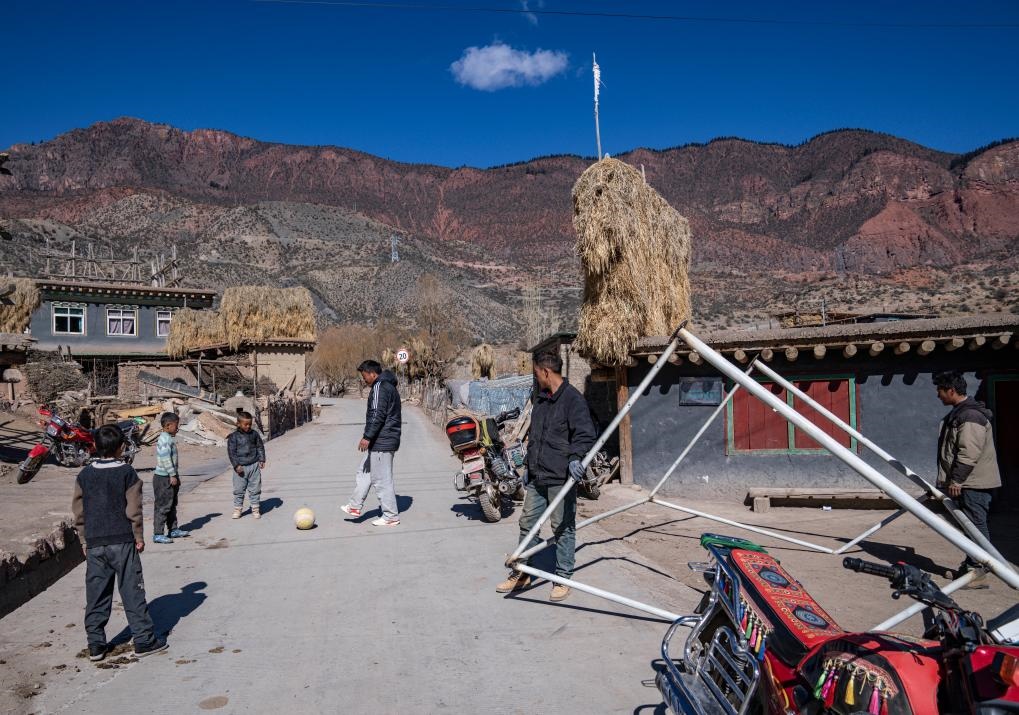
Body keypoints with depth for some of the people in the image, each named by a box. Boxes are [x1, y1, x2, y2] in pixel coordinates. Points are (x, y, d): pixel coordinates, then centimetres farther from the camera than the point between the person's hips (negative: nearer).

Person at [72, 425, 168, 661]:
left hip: (94, 544, 4)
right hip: (122, 542, -4)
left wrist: (84, 540, 16)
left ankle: (96, 645, 16)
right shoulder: (127, 473, -8)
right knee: (132, 592, 2)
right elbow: (134, 510, -8)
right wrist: (139, 537, 2)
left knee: (96, 595, 11)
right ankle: (144, 640, 7)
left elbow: (79, 511, 7)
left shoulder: (84, 475, 3)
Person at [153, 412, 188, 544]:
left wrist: (176, 476, 20)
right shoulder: (164, 439, -19)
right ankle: (158, 534, 1)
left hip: (171, 478, 10)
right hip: (163, 478, -10)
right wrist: (172, 475, -21)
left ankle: (173, 530, 26)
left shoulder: (170, 438, 13)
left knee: (172, 505, 17)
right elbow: (166, 459, -23)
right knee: (162, 506, -5)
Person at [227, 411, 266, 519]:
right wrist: (236, 465, -13)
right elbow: (231, 452, -7)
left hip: (254, 466, 2)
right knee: (239, 490, 5)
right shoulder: (233, 436, -6)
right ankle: (237, 509, 17)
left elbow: (260, 447, 12)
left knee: (255, 489, 6)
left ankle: (255, 509, 15)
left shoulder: (254, 434, 4)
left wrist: (262, 460, 3)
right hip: (240, 467, -2)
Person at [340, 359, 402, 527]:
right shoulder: (390, 386, 17)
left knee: (382, 479, -3)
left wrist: (367, 437, -22)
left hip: (381, 442, -11)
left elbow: (377, 415, -23)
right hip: (388, 440, 11)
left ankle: (391, 516, 4)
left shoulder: (379, 387, -15)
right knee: (364, 472, 18)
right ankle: (355, 506, 25)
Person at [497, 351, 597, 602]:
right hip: (537, 477, 8)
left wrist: (575, 457, -36)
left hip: (561, 477, -8)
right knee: (527, 523, 13)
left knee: (563, 528, 3)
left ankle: (563, 579, 15)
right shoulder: (540, 398, 15)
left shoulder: (573, 399, -12)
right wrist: (529, 468, 26)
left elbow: (586, 435, -20)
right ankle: (521, 573, 26)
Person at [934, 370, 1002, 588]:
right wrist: (951, 480, 26)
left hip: (974, 483, -10)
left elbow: (969, 453, -25)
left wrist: (956, 480, -23)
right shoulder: (958, 413, 16)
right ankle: (971, 566, 25)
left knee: (976, 525, -6)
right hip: (967, 482, 10)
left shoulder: (971, 416, -18)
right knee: (971, 525, 16)